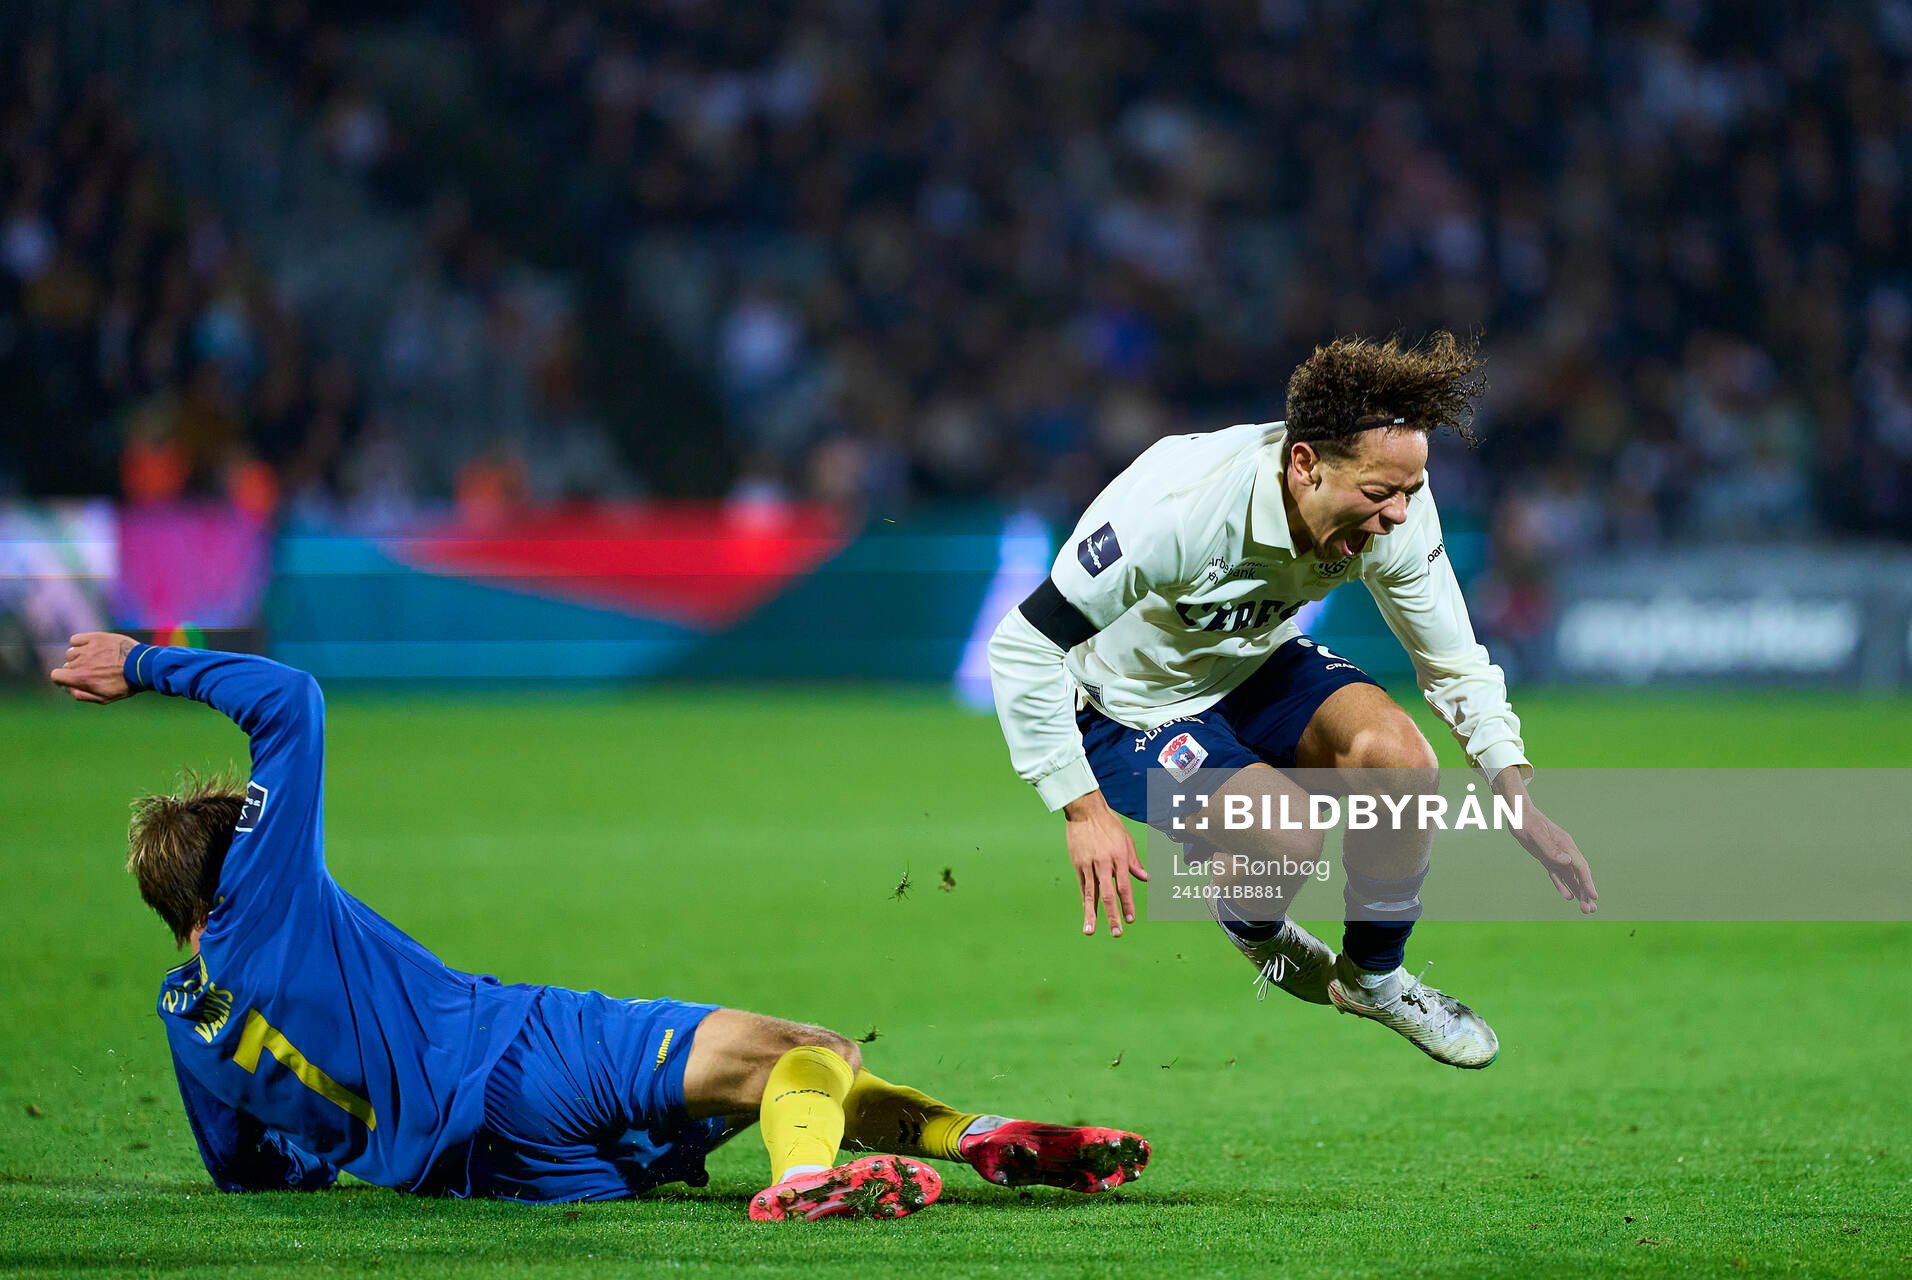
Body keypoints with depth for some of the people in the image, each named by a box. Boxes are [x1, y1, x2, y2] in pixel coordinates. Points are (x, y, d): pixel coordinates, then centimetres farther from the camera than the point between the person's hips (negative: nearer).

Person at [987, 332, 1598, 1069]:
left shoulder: (1395, 510, -22)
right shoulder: (1175, 508, -38)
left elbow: (1455, 664, -6)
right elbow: (1022, 647, -31)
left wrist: (1517, 799, -19)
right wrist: (1083, 810, -31)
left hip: (1256, 666, 5)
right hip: (1133, 705, -5)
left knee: (1398, 756, -23)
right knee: (1288, 835, -28)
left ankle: (1373, 979, 4)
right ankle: (1249, 926, 12)